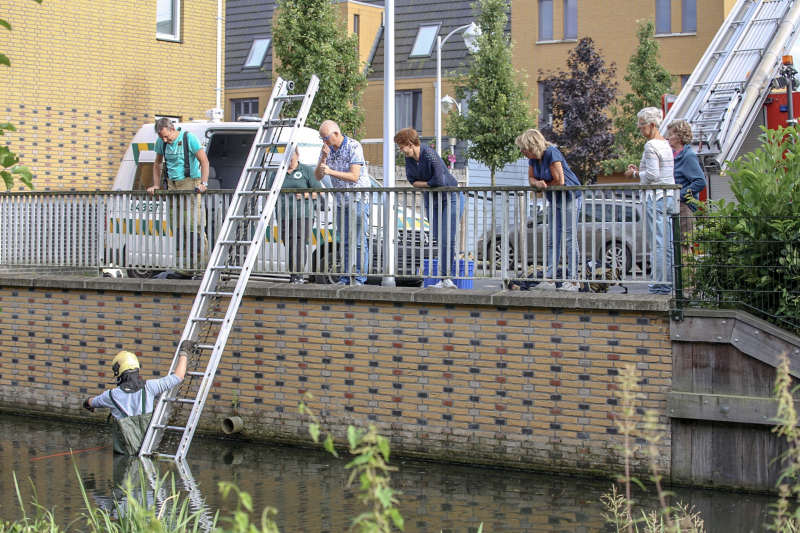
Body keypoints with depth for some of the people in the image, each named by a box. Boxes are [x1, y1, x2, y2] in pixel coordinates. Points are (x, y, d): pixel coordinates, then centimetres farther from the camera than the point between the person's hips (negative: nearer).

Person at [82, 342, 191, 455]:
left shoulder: (112, 396, -10)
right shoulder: (148, 387, -12)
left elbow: (92, 403, 15)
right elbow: (178, 376, -4)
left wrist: (87, 401, 41)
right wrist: (184, 352, 11)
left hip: (125, 450, 1)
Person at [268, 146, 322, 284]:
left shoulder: (307, 171, 7)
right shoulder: (277, 173, 17)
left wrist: (304, 195, -11)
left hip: (302, 215, -4)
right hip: (283, 216, 4)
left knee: (298, 244, -14)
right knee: (288, 246, 2)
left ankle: (298, 275, -15)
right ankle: (293, 274, 8)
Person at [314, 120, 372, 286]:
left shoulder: (354, 147, -14)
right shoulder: (327, 149, 5)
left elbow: (354, 176, -20)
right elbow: (318, 177, 1)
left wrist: (331, 172, -25)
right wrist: (323, 157, -14)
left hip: (358, 199, -6)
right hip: (341, 202, 6)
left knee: (359, 241, -8)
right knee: (344, 241, 7)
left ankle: (360, 278, -6)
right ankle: (346, 277, 11)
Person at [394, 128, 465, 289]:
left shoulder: (430, 155, -26)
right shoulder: (409, 157, -3)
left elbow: (440, 181, -27)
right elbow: (411, 179, 3)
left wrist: (423, 183, -10)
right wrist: (429, 183, -13)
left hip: (450, 198, -7)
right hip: (431, 200, 7)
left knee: (447, 240, -10)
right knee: (439, 240, 5)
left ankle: (444, 278, -8)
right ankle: (445, 279, 7)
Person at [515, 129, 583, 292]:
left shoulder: (551, 153, -23)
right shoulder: (533, 158, 1)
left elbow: (559, 181, -23)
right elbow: (531, 179, 4)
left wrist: (545, 184, -7)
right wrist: (538, 183, -19)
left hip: (570, 197, -9)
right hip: (554, 200, 9)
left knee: (570, 239, -8)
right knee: (553, 240, 6)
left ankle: (572, 281, -8)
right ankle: (549, 280, 7)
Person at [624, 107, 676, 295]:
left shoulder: (651, 146, -10)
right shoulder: (666, 144, 17)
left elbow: (652, 175, -16)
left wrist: (635, 174, -1)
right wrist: (640, 169, 17)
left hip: (655, 197, -9)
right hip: (669, 197, 9)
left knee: (657, 244, -8)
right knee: (667, 244, 8)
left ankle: (658, 286, -8)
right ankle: (667, 285, 9)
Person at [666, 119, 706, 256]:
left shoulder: (688, 156, -12)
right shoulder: (673, 154, 16)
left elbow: (701, 182, -18)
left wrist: (680, 195, -18)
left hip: (683, 207, -9)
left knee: (682, 247, -8)